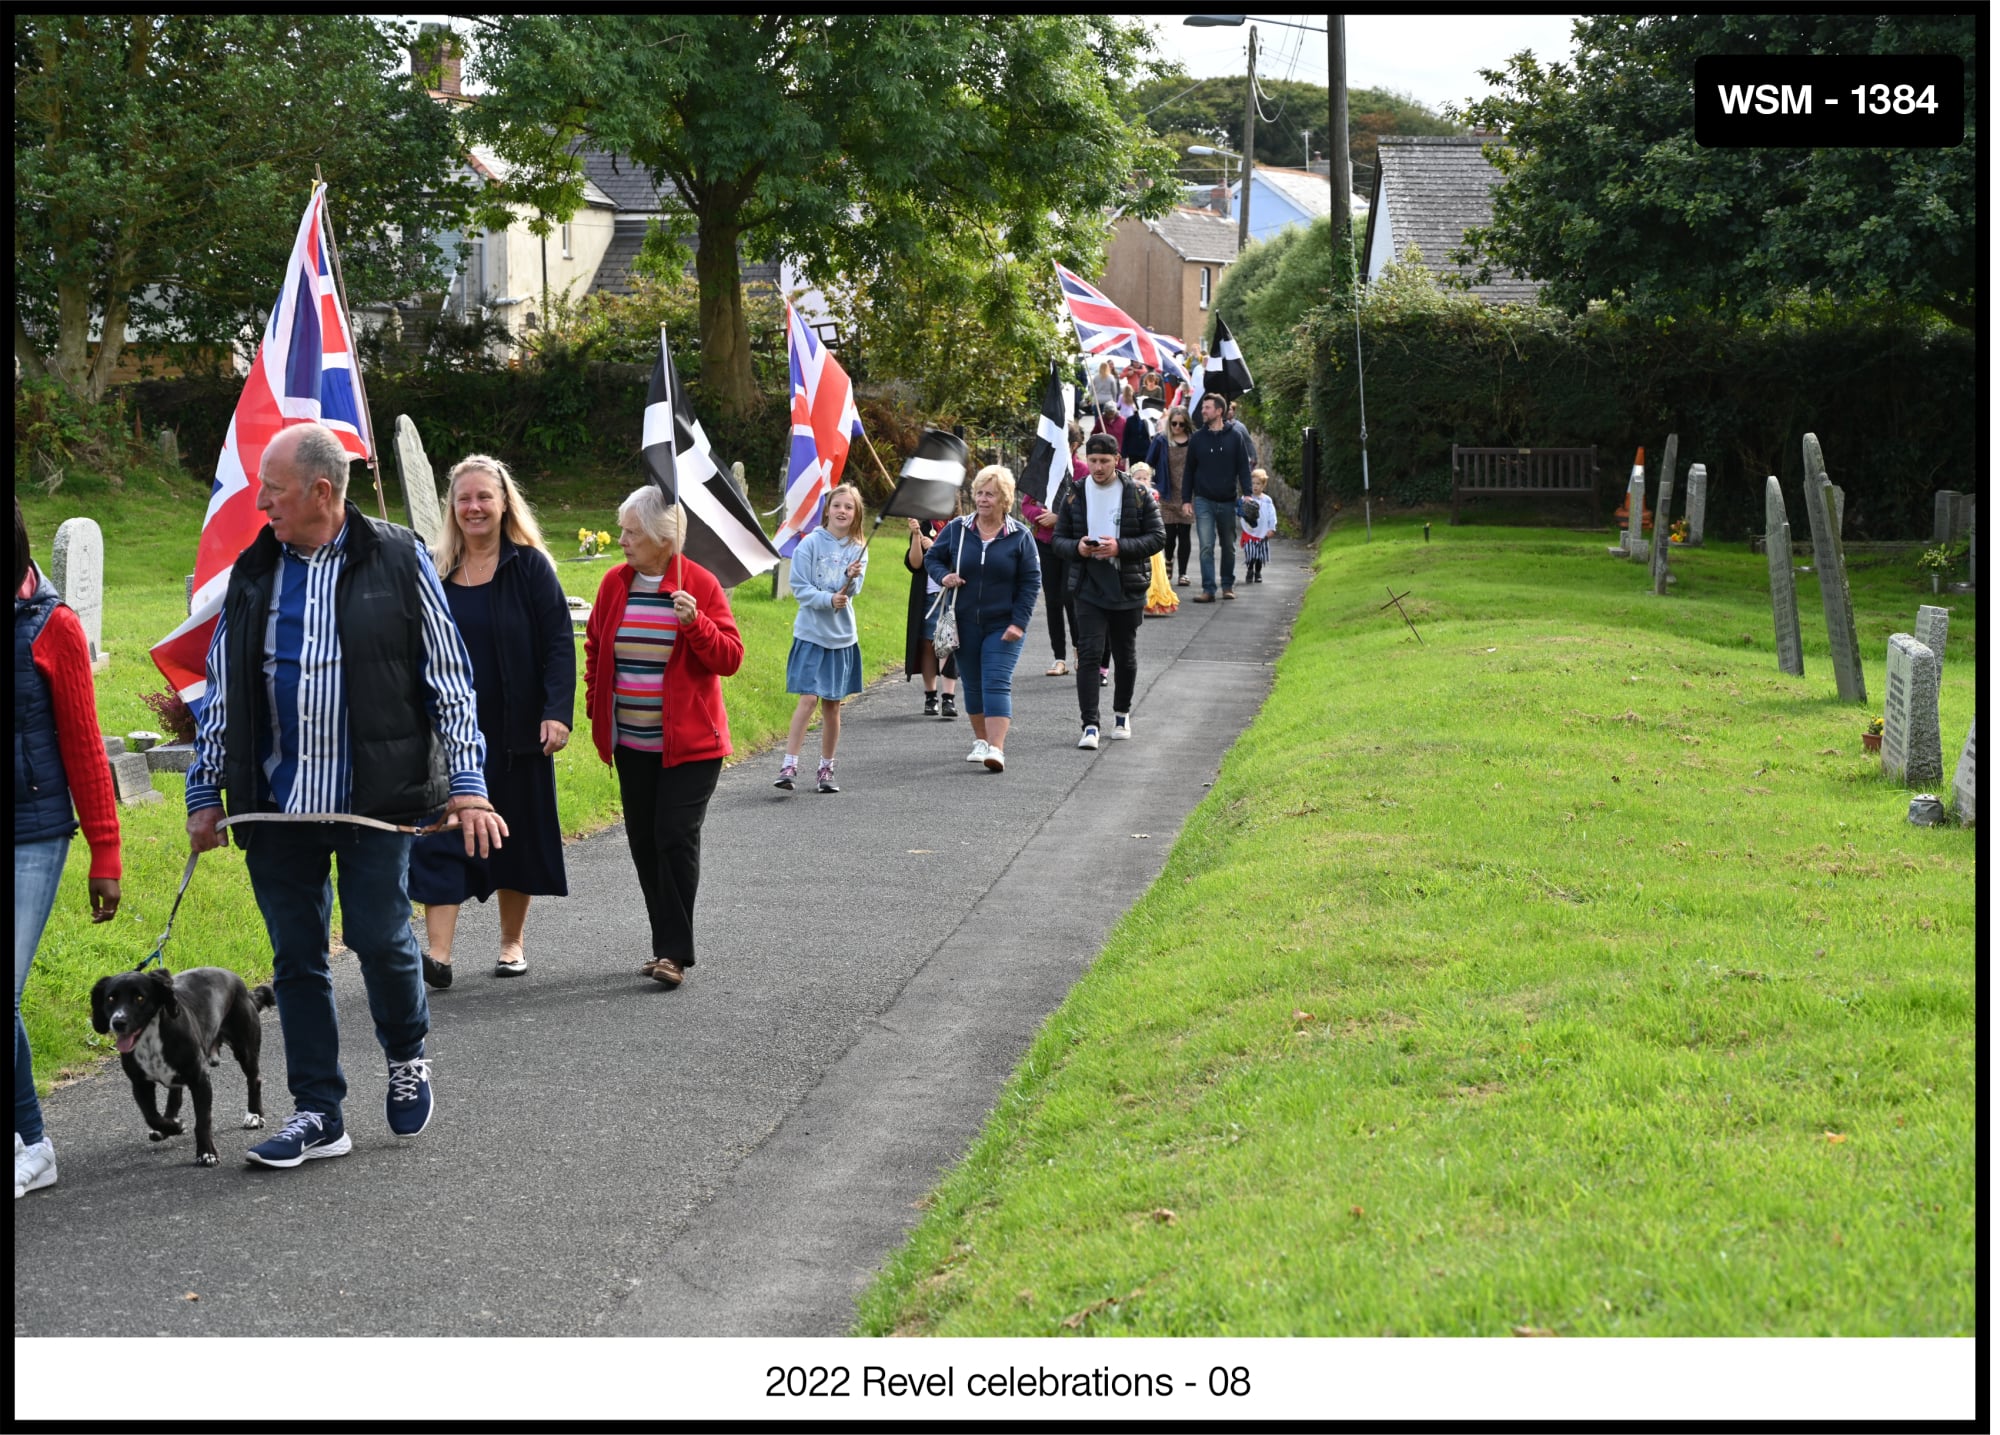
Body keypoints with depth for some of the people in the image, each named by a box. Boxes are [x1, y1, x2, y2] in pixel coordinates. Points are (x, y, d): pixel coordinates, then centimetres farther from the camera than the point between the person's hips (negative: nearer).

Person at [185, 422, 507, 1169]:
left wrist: (467, 784, -5)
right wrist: (206, 794, 12)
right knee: (297, 955, 6)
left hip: (374, 799, -4)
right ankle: (318, 1114, 15)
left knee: (378, 935, -6)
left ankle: (407, 1056, 25)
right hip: (279, 805, 4)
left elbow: (449, 680, 0)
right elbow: (221, 695, 15)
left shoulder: (397, 561, -1)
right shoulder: (252, 573, 9)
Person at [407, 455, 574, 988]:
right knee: (439, 840, -8)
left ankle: (512, 943, 24)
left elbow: (559, 644, -7)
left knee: (516, 836, 9)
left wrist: (557, 712, -17)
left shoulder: (530, 566, -3)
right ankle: (438, 955, -12)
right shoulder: (432, 570, 7)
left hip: (515, 731, -2)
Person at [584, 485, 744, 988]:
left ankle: (675, 950, -6)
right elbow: (594, 648, 18)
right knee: (644, 842, 7)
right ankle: (668, 947, 17)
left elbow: (729, 658, -9)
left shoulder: (700, 585, -8)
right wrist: (596, 704, 10)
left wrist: (695, 622, -24)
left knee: (676, 838, -11)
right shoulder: (615, 583, 4)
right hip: (631, 743, 5)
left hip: (690, 741, -5)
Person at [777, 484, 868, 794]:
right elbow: (799, 587, -9)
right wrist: (828, 599, -23)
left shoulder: (858, 549, 4)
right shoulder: (811, 543, -6)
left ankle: (826, 768, 19)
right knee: (808, 699, -14)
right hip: (811, 632, -4)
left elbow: (852, 591, -5)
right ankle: (789, 765, -12)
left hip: (842, 635, 4)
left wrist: (852, 576, -26)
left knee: (832, 705, 9)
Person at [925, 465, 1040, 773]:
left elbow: (1031, 581, -2)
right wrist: (943, 576, -10)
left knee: (997, 683, -13)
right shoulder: (956, 529, 1)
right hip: (964, 624, 3)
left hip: (1002, 626, -3)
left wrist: (1019, 623, -10)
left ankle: (997, 748, -21)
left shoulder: (1019, 536, -4)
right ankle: (981, 741, 27)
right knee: (972, 684, 11)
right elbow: (932, 557, 13)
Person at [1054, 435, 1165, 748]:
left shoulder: (1139, 494, -1)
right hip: (1089, 589, 0)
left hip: (1128, 589, 0)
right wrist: (1077, 547, -15)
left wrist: (1120, 547, -18)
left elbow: (1158, 537, -4)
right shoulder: (1075, 496, 5)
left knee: (1125, 657, 13)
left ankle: (1122, 714, 33)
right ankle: (1090, 725, -13)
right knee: (1089, 655, -12)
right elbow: (1059, 538, 9)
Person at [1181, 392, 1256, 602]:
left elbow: (1244, 467, 1)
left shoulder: (1235, 437, 1)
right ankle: (1208, 590, -7)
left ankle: (1228, 585, 23)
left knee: (1228, 547, 10)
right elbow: (1189, 471, 8)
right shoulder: (1197, 438, 4)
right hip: (1203, 501, 0)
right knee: (1206, 547, -7)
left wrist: (1247, 494, -11)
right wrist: (1187, 500, 3)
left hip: (1228, 501, 0)